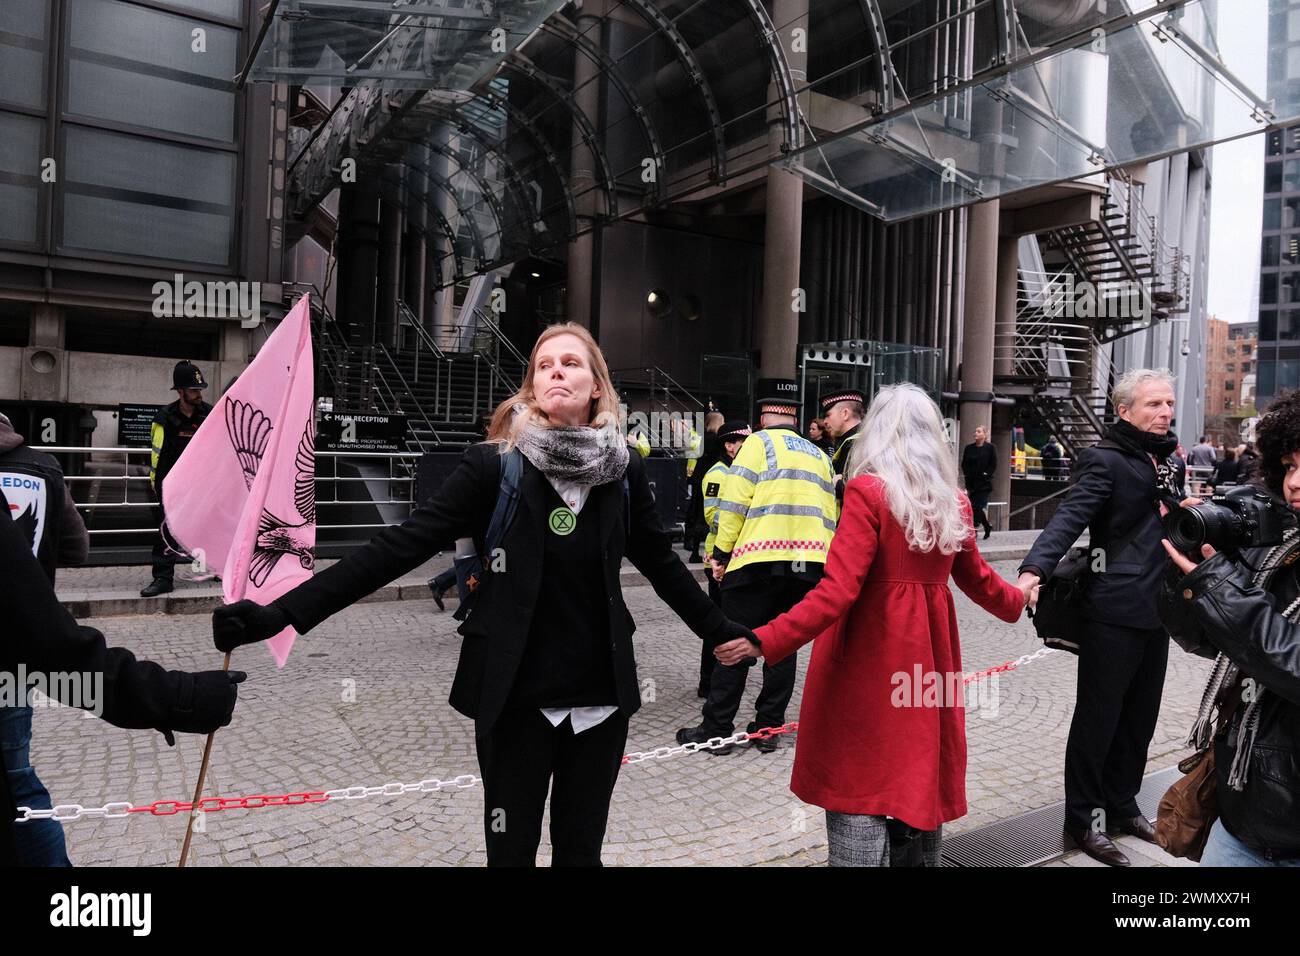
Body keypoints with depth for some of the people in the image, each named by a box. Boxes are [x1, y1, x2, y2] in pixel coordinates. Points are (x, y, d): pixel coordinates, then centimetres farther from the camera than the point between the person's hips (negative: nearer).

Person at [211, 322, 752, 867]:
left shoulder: (623, 471, -1)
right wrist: (279, 614, -19)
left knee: (581, 850, 16)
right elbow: (399, 547, -13)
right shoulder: (495, 465, -10)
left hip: (601, 695, 3)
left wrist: (720, 632, 22)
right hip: (517, 698, -2)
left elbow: (663, 565, 12)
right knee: (511, 851, 12)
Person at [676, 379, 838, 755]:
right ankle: (769, 728, 18)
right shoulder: (818, 454, 20)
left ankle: (716, 730, 7)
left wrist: (722, 553, -2)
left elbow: (734, 501, -7)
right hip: (811, 562, 6)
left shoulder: (759, 442, 2)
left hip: (759, 560, -5)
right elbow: (830, 514, 17)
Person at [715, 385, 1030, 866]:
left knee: (859, 785, 3)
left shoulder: (868, 491, -13)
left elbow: (838, 590, -21)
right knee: (921, 776, 18)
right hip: (928, 652, 6)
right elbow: (977, 578, 20)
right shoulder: (954, 501, 6)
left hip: (870, 655, -6)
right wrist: (1018, 599, 42)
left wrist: (764, 641, -22)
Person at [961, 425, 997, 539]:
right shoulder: (969, 448, 8)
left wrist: (986, 474, -12)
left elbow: (993, 465, -2)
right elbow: (964, 464, 11)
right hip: (971, 483, 4)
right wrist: (967, 475, -2)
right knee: (976, 508, 8)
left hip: (984, 483, -4)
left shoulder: (990, 447, -2)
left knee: (976, 507, -11)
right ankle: (987, 527, 30)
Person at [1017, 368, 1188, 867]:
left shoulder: (1161, 459, 13)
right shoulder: (1105, 460, -12)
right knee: (1098, 718, 3)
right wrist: (1034, 570, -41)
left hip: (1156, 609, 8)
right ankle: (1083, 817, 16)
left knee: (1140, 716, 16)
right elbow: (1070, 517, -27)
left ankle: (1121, 804, 32)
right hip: (1115, 612, -8)